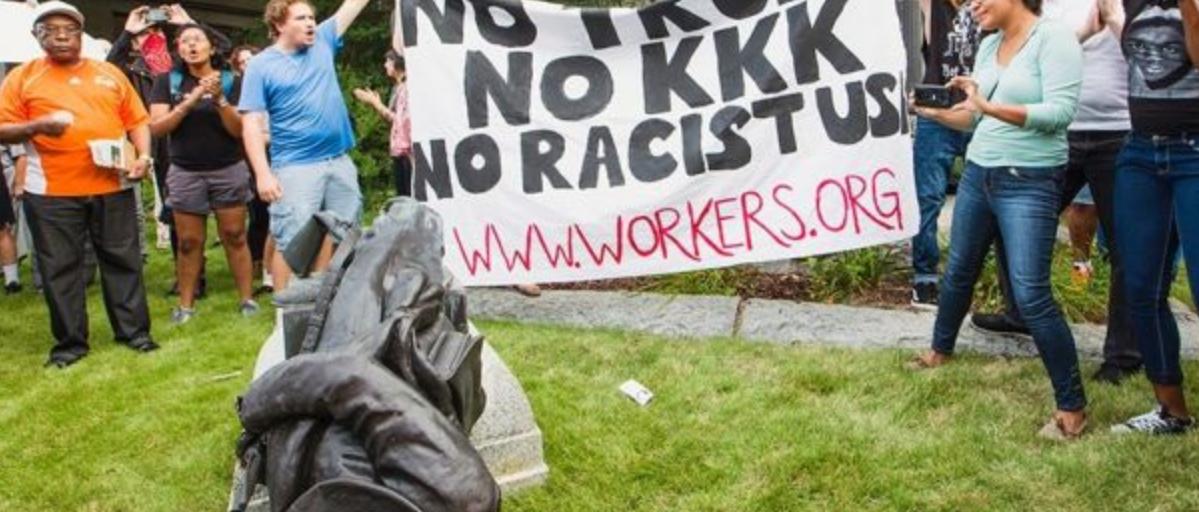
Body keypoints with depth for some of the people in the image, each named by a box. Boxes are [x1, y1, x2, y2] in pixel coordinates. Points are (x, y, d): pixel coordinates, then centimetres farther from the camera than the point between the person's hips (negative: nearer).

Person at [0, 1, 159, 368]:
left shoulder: (109, 73, 11)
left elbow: (136, 120, 10)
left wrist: (143, 154, -6)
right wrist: (36, 126, -17)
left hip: (112, 187, 1)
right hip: (51, 192, -1)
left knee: (123, 259, 7)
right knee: (59, 267, 5)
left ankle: (133, 330, 17)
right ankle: (70, 342, 15)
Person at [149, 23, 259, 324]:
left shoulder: (230, 81, 0)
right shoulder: (168, 81, 1)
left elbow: (240, 129, -7)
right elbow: (156, 127, -8)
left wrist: (219, 99, -21)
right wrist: (189, 102, -19)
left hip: (229, 170, -1)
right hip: (185, 172, 1)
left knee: (234, 236, 2)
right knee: (189, 241, 5)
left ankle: (247, 298, 8)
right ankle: (186, 304, 13)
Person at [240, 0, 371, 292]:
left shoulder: (323, 42, 10)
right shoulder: (261, 65, -3)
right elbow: (252, 123, -8)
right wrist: (263, 173, -17)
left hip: (339, 161, 5)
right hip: (296, 168, -5)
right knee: (291, 245, -4)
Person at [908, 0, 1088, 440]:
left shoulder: (1054, 39, -10)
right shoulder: (989, 45, 10)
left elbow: (1061, 112, -21)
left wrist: (990, 107, -28)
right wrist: (934, 111, -2)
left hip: (1030, 183, -7)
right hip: (978, 173, 7)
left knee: (1030, 294, -10)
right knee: (958, 272, 19)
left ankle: (1072, 405, 3)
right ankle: (940, 350, 43)